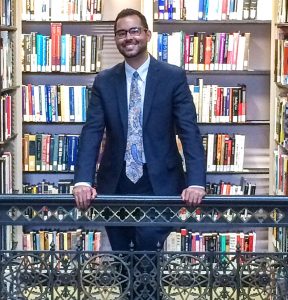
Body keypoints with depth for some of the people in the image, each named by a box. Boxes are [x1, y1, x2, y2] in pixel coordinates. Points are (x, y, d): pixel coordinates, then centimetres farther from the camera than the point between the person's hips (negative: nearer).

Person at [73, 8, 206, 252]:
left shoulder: (173, 77, -2)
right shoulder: (104, 81, 5)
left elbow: (190, 131, -8)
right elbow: (92, 133, -2)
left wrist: (196, 182, -21)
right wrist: (83, 181, -17)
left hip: (159, 183, -2)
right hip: (115, 185, 3)